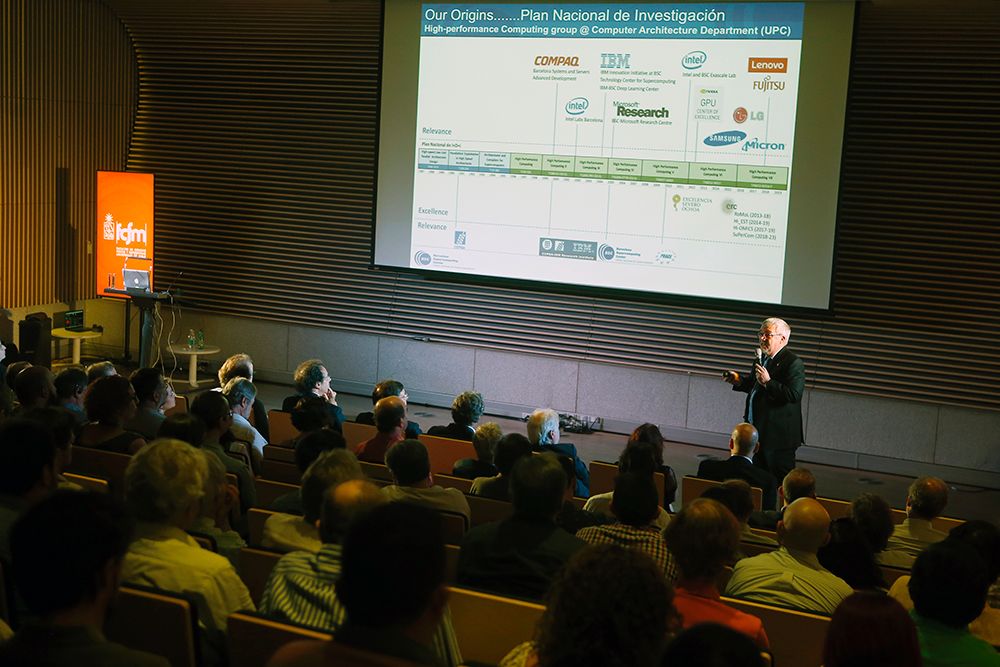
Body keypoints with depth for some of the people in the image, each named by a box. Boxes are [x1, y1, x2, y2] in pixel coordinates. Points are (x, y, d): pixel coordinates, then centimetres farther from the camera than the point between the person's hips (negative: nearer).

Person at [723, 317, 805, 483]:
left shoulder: (794, 363, -16)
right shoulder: (762, 358, 12)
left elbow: (794, 395, -25)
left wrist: (768, 382, -28)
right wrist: (739, 380, 6)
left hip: (778, 435, -9)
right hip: (758, 432, 9)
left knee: (780, 480, -1)